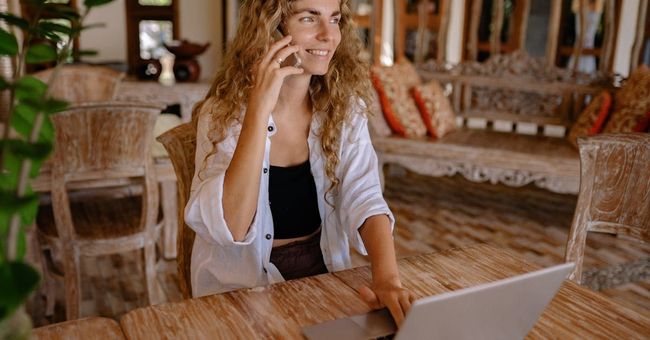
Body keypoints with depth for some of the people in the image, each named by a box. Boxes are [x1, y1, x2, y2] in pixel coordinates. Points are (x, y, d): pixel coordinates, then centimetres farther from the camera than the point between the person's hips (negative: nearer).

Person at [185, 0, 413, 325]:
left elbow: (365, 198, -12)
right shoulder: (223, 112, -13)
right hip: (241, 290, -2)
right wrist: (260, 108, -28)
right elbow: (230, 228, -24)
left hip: (323, 278, 3)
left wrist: (386, 278, -30)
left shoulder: (344, 106, -3)